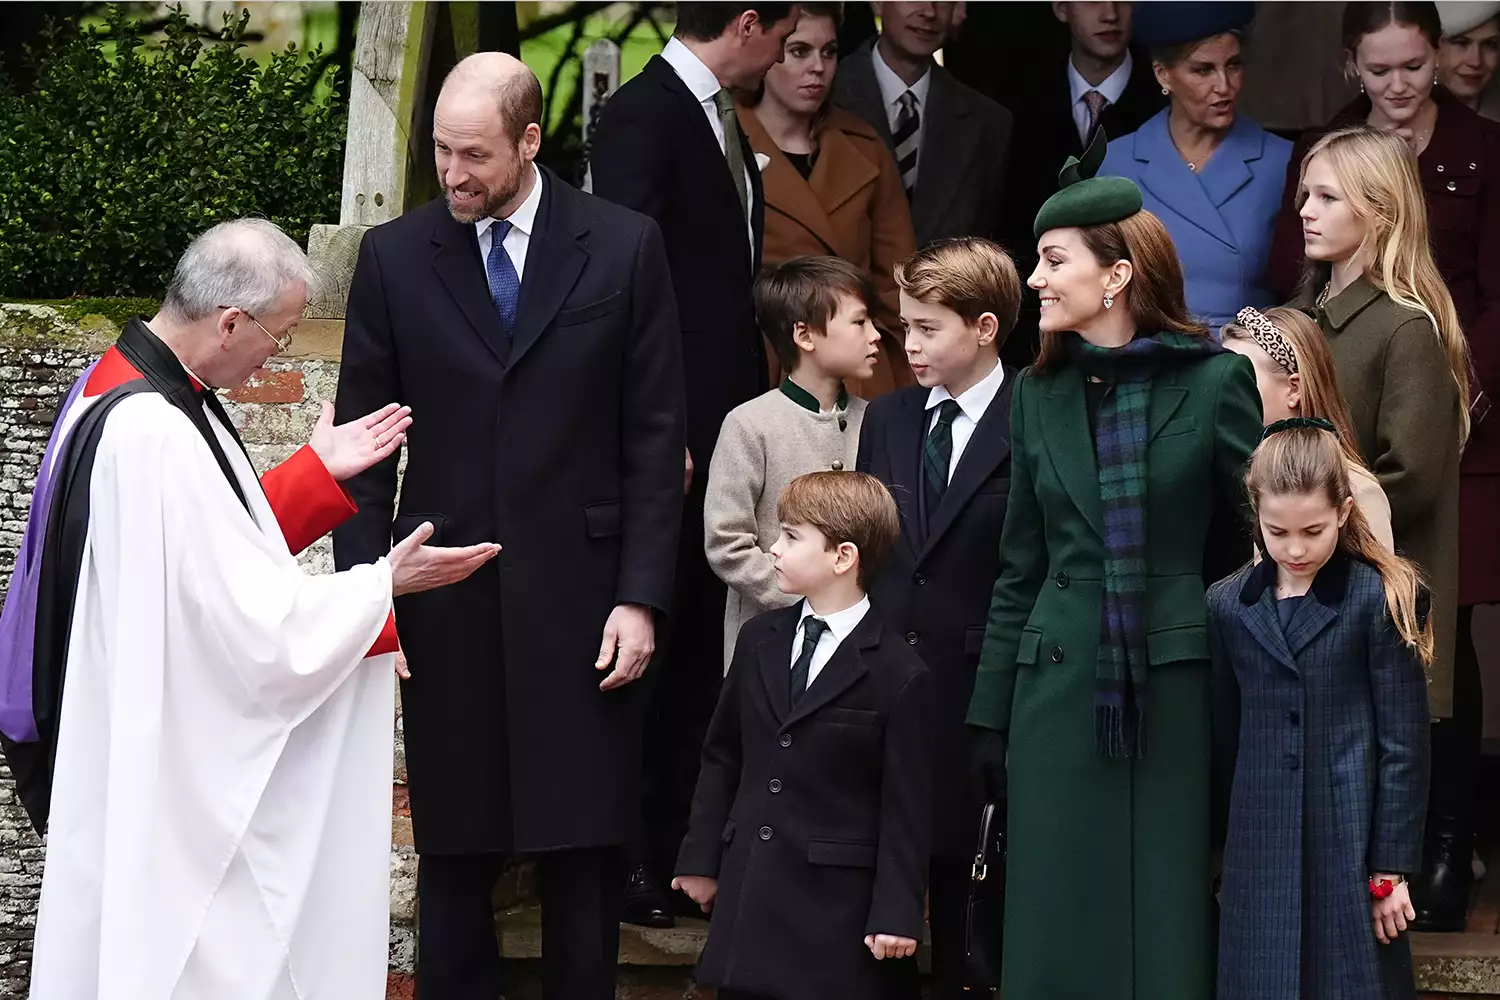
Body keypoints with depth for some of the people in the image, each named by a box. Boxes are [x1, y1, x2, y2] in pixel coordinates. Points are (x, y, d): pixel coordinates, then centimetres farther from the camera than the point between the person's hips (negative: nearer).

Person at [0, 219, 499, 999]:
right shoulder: (156, 436, -28)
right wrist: (384, 584, -13)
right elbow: (255, 620, -24)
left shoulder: (124, 384, 4)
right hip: (166, 778, -10)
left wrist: (316, 472, 9)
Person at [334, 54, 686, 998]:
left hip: (580, 593, -1)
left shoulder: (625, 247, 0)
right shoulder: (395, 257, 3)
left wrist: (641, 596, -4)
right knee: (455, 851, 6)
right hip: (445, 603, 1)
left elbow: (655, 436, 1)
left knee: (586, 851, 3)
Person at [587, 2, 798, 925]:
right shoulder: (644, 115, -13)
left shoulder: (722, 118, 14)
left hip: (725, 423, 9)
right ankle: (620, 858, 5)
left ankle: (677, 842, 21)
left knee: (698, 645, 13)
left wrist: (754, 405, 12)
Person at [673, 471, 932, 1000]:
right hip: (748, 893, 6)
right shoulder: (759, 640, 9)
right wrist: (701, 859, 13)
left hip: (837, 908, -5)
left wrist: (896, 913, -10)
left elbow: (906, 804, -8)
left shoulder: (899, 675, -9)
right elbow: (722, 757, 15)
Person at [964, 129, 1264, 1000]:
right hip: (1060, 687, 3)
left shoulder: (1216, 383, -3)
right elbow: (1021, 569, 13)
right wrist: (992, 716, 11)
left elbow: (1256, 539, 0)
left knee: (1168, 922, 1)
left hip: (1176, 689, -3)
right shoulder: (1040, 395, 9)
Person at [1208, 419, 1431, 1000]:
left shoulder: (1380, 601, -4)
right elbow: (1223, 739, 13)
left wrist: (1392, 867, -6)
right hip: (1259, 851, 3)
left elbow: (1404, 744, -4)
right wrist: (1218, 854, 12)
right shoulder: (1228, 606, 8)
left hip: (1350, 844, -3)